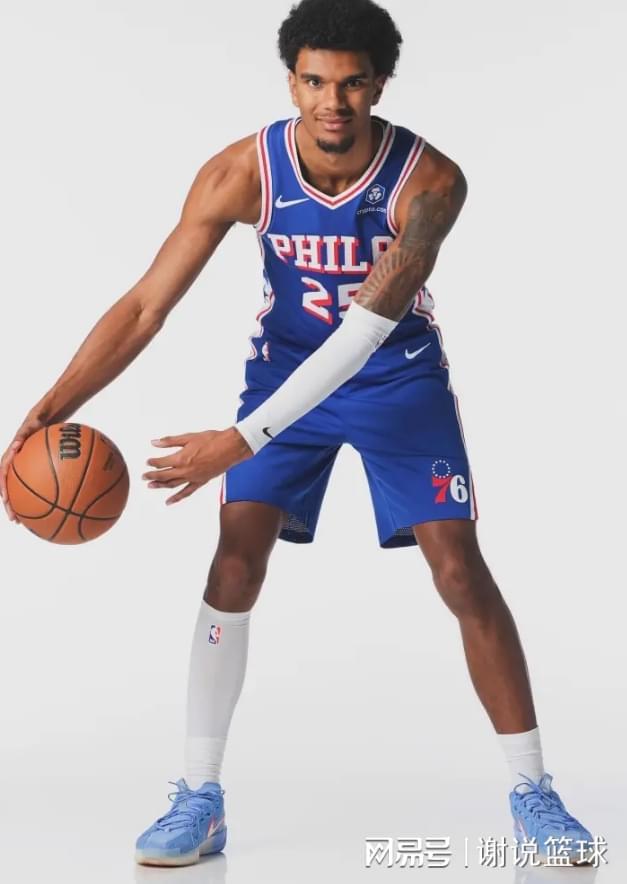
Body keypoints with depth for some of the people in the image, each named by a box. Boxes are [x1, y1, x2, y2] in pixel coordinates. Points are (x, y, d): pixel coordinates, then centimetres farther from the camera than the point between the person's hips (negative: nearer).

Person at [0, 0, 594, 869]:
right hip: (287, 366, 1)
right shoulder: (243, 171, -23)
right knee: (234, 566, -10)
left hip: (398, 375, -1)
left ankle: (532, 791, 7)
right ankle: (199, 798, 1)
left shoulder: (429, 180, -29)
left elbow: (368, 327, -36)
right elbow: (146, 305, -20)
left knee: (462, 573, -8)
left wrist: (243, 439, -42)